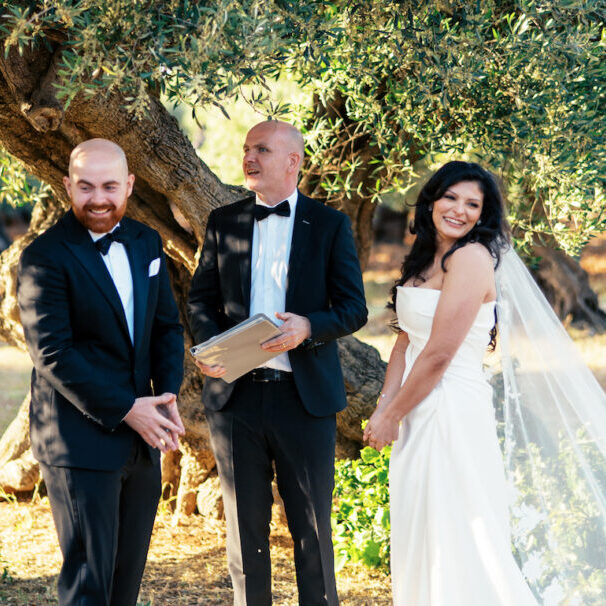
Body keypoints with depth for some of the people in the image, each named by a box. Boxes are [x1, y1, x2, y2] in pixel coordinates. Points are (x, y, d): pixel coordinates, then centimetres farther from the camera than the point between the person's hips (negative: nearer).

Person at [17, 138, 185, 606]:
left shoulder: (146, 244, 10)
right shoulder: (45, 257, -11)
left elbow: (167, 325, 14)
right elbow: (52, 354, -16)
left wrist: (168, 396, -3)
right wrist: (125, 409, -18)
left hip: (142, 437, 7)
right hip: (81, 440, -6)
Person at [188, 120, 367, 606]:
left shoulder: (330, 225, 2)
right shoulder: (223, 222, 9)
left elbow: (354, 309, -1)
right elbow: (202, 297, 14)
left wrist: (308, 327, -21)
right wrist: (209, 343, -7)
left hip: (305, 396, -2)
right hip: (235, 396, 2)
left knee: (312, 526, 5)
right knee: (245, 526, 10)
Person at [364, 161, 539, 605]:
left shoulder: (471, 257, -16)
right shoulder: (426, 259, 12)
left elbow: (438, 356, -19)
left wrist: (391, 416, -9)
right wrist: (383, 408, 1)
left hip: (452, 409, -9)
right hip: (419, 410, 9)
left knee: (455, 537, -2)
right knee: (418, 532, 16)